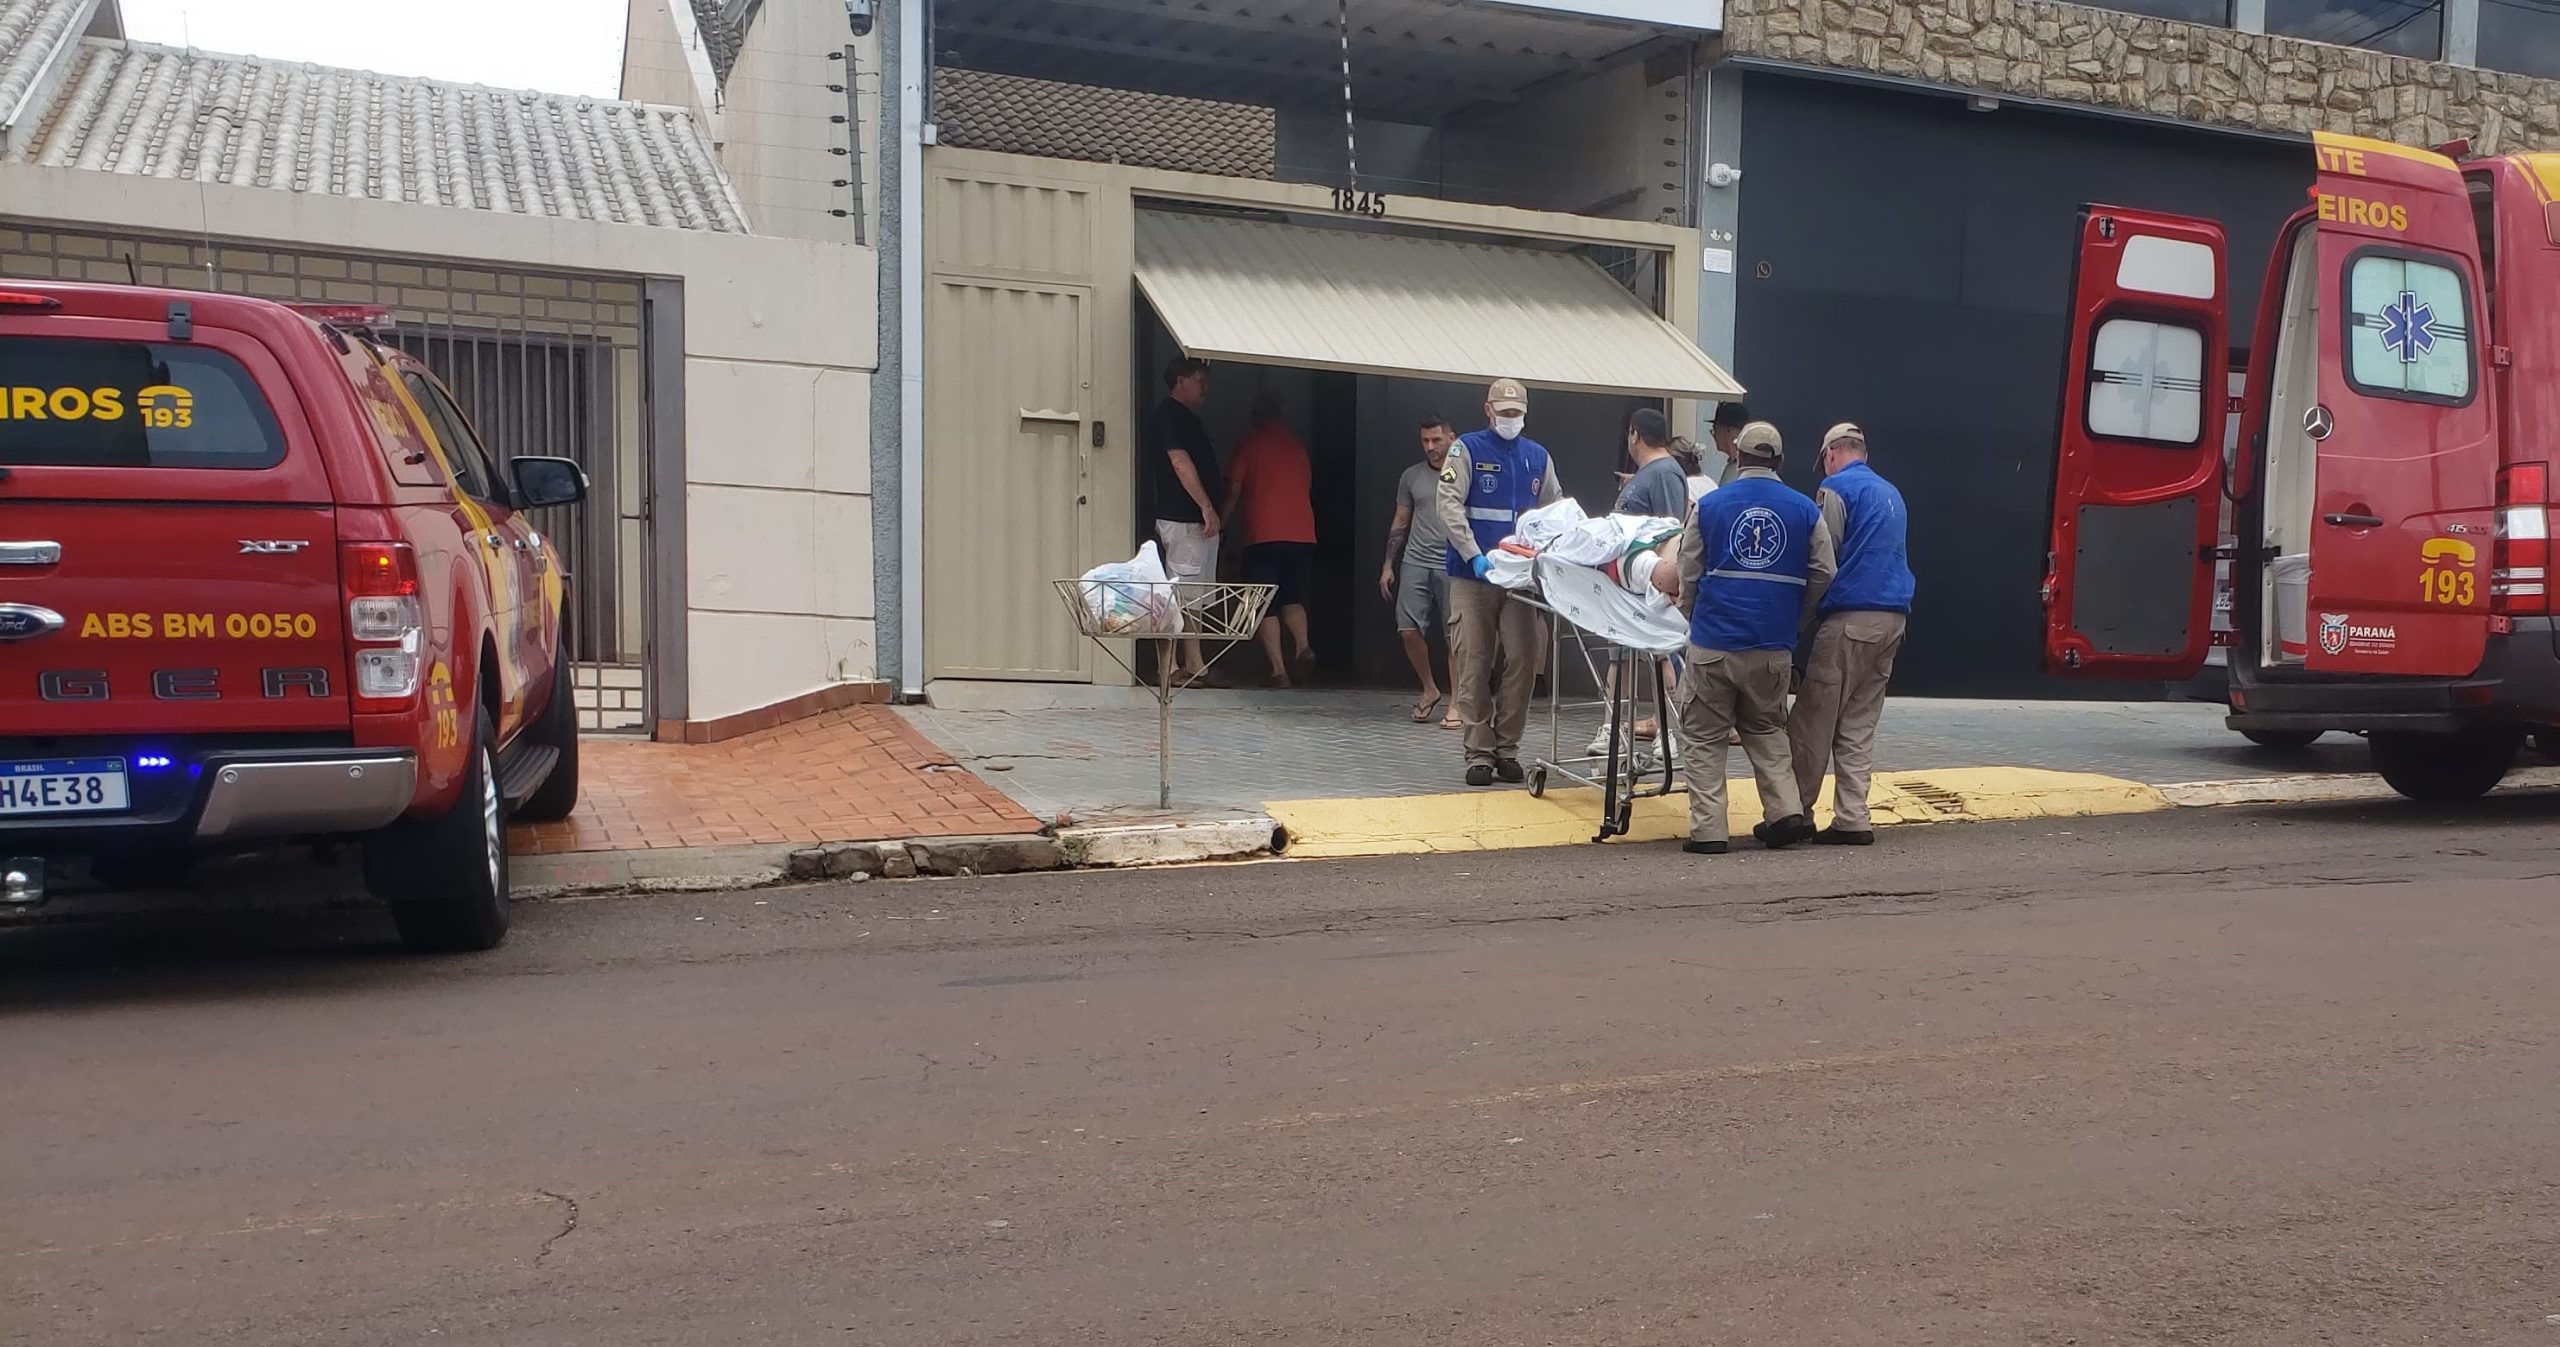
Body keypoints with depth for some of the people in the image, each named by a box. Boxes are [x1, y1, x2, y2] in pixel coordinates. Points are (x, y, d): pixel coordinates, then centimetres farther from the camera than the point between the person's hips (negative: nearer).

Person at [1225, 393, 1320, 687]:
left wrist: (1225, 519, 14)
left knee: (1266, 604, 2)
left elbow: (1234, 489, -2)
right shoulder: (1297, 445, 15)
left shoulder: (1249, 443, 2)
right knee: (1293, 596, 18)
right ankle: (1303, 646, -8)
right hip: (1302, 534, 4)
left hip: (1263, 535, -4)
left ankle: (1278, 669, -8)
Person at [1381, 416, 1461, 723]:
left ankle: (1456, 704, 5)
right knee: (1409, 630, -3)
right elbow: (1400, 523, 17)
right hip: (1415, 563, 3)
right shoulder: (1412, 476, 12)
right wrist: (1388, 565, 12)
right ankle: (1429, 689, 18)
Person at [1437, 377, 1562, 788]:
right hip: (1472, 576, -3)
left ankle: (1508, 749, 9)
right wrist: (1475, 556, -16)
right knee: (1474, 665, -2)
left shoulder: (1538, 456, 15)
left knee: (1522, 661, -2)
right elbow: (1450, 506, -7)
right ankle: (1479, 752, 4)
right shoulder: (1467, 450, 2)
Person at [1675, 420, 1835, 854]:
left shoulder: (1709, 505, -1)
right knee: (1767, 730, 20)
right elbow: (1822, 574, 6)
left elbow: (1688, 575, 4)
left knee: (1704, 737, 7)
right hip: (1774, 646, 2)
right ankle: (1786, 811, 10)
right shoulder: (1805, 510, 2)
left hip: (1714, 643, -2)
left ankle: (1708, 830, 2)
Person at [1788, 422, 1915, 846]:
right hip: (1894, 618, 8)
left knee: (1812, 722, -2)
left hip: (1850, 616, -8)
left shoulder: (1836, 488, -3)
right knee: (1859, 724, 9)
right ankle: (1852, 819, 6)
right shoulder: (1892, 494, 21)